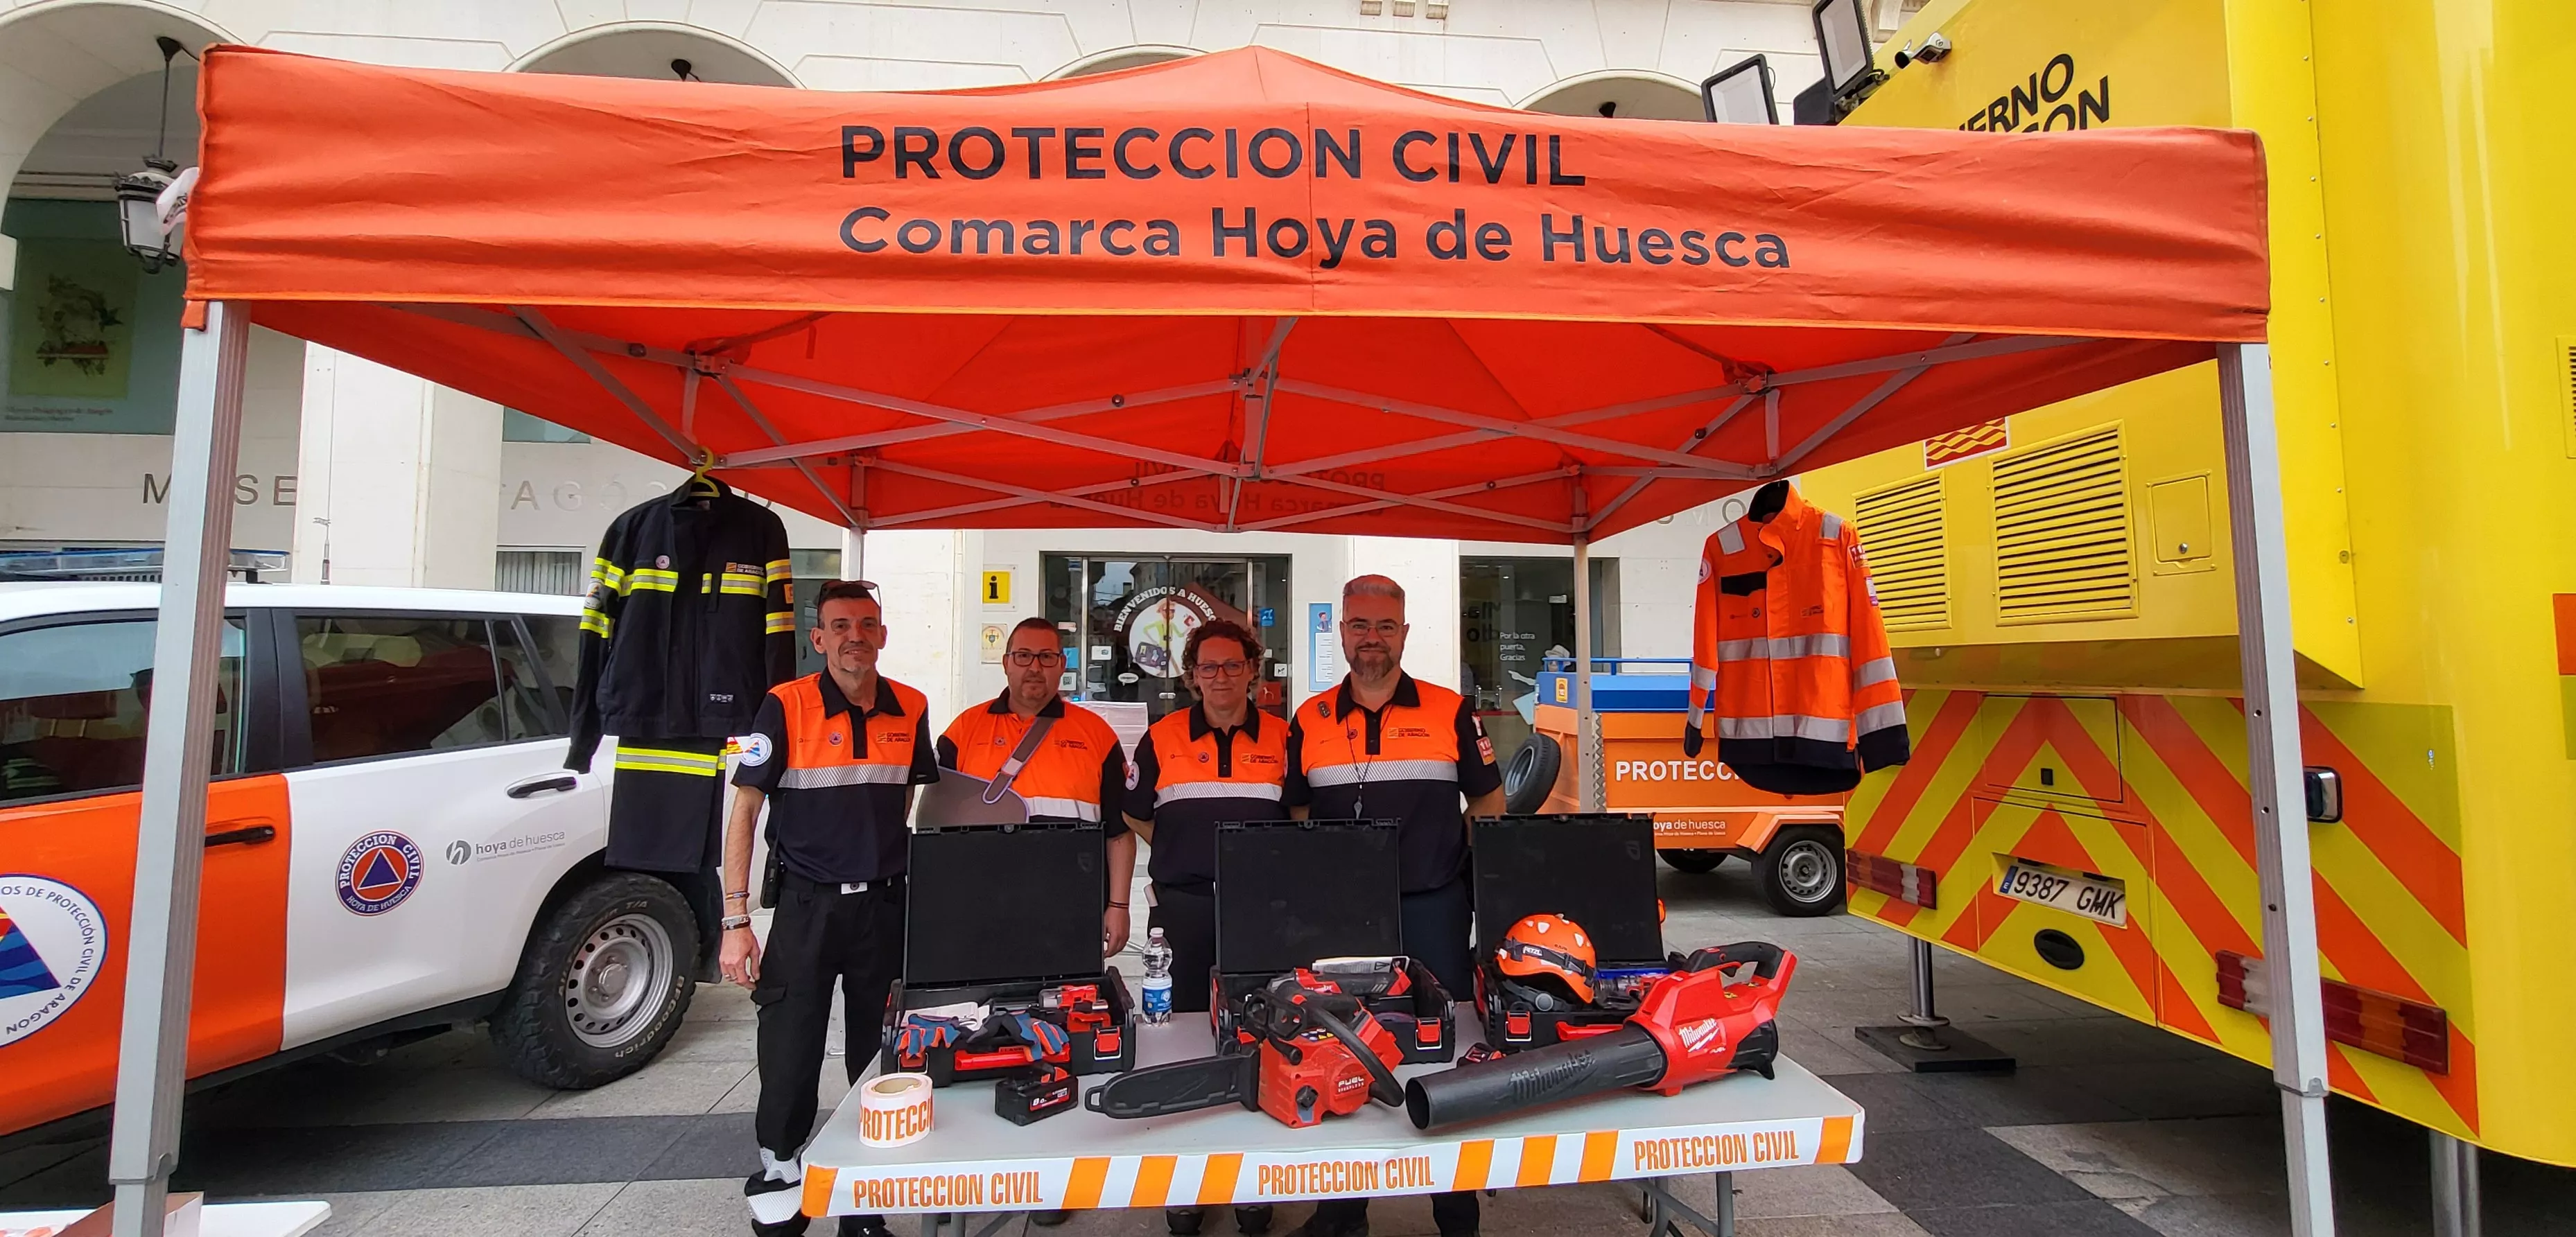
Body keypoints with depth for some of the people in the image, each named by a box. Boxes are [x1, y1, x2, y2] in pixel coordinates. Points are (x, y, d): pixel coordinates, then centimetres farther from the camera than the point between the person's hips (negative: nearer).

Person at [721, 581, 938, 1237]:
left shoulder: (911, 709, 1)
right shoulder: (785, 706, -9)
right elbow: (742, 814, -6)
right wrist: (736, 923, -11)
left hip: (886, 906, 3)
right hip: (807, 906, -3)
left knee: (879, 1063, 12)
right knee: (789, 1065, 0)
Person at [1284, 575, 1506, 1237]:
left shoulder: (1451, 712, 0)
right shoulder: (1310, 720, 4)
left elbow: (1488, 803, 6)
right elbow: (1296, 817, 10)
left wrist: (1454, 863, -2)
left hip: (1433, 914, -1)